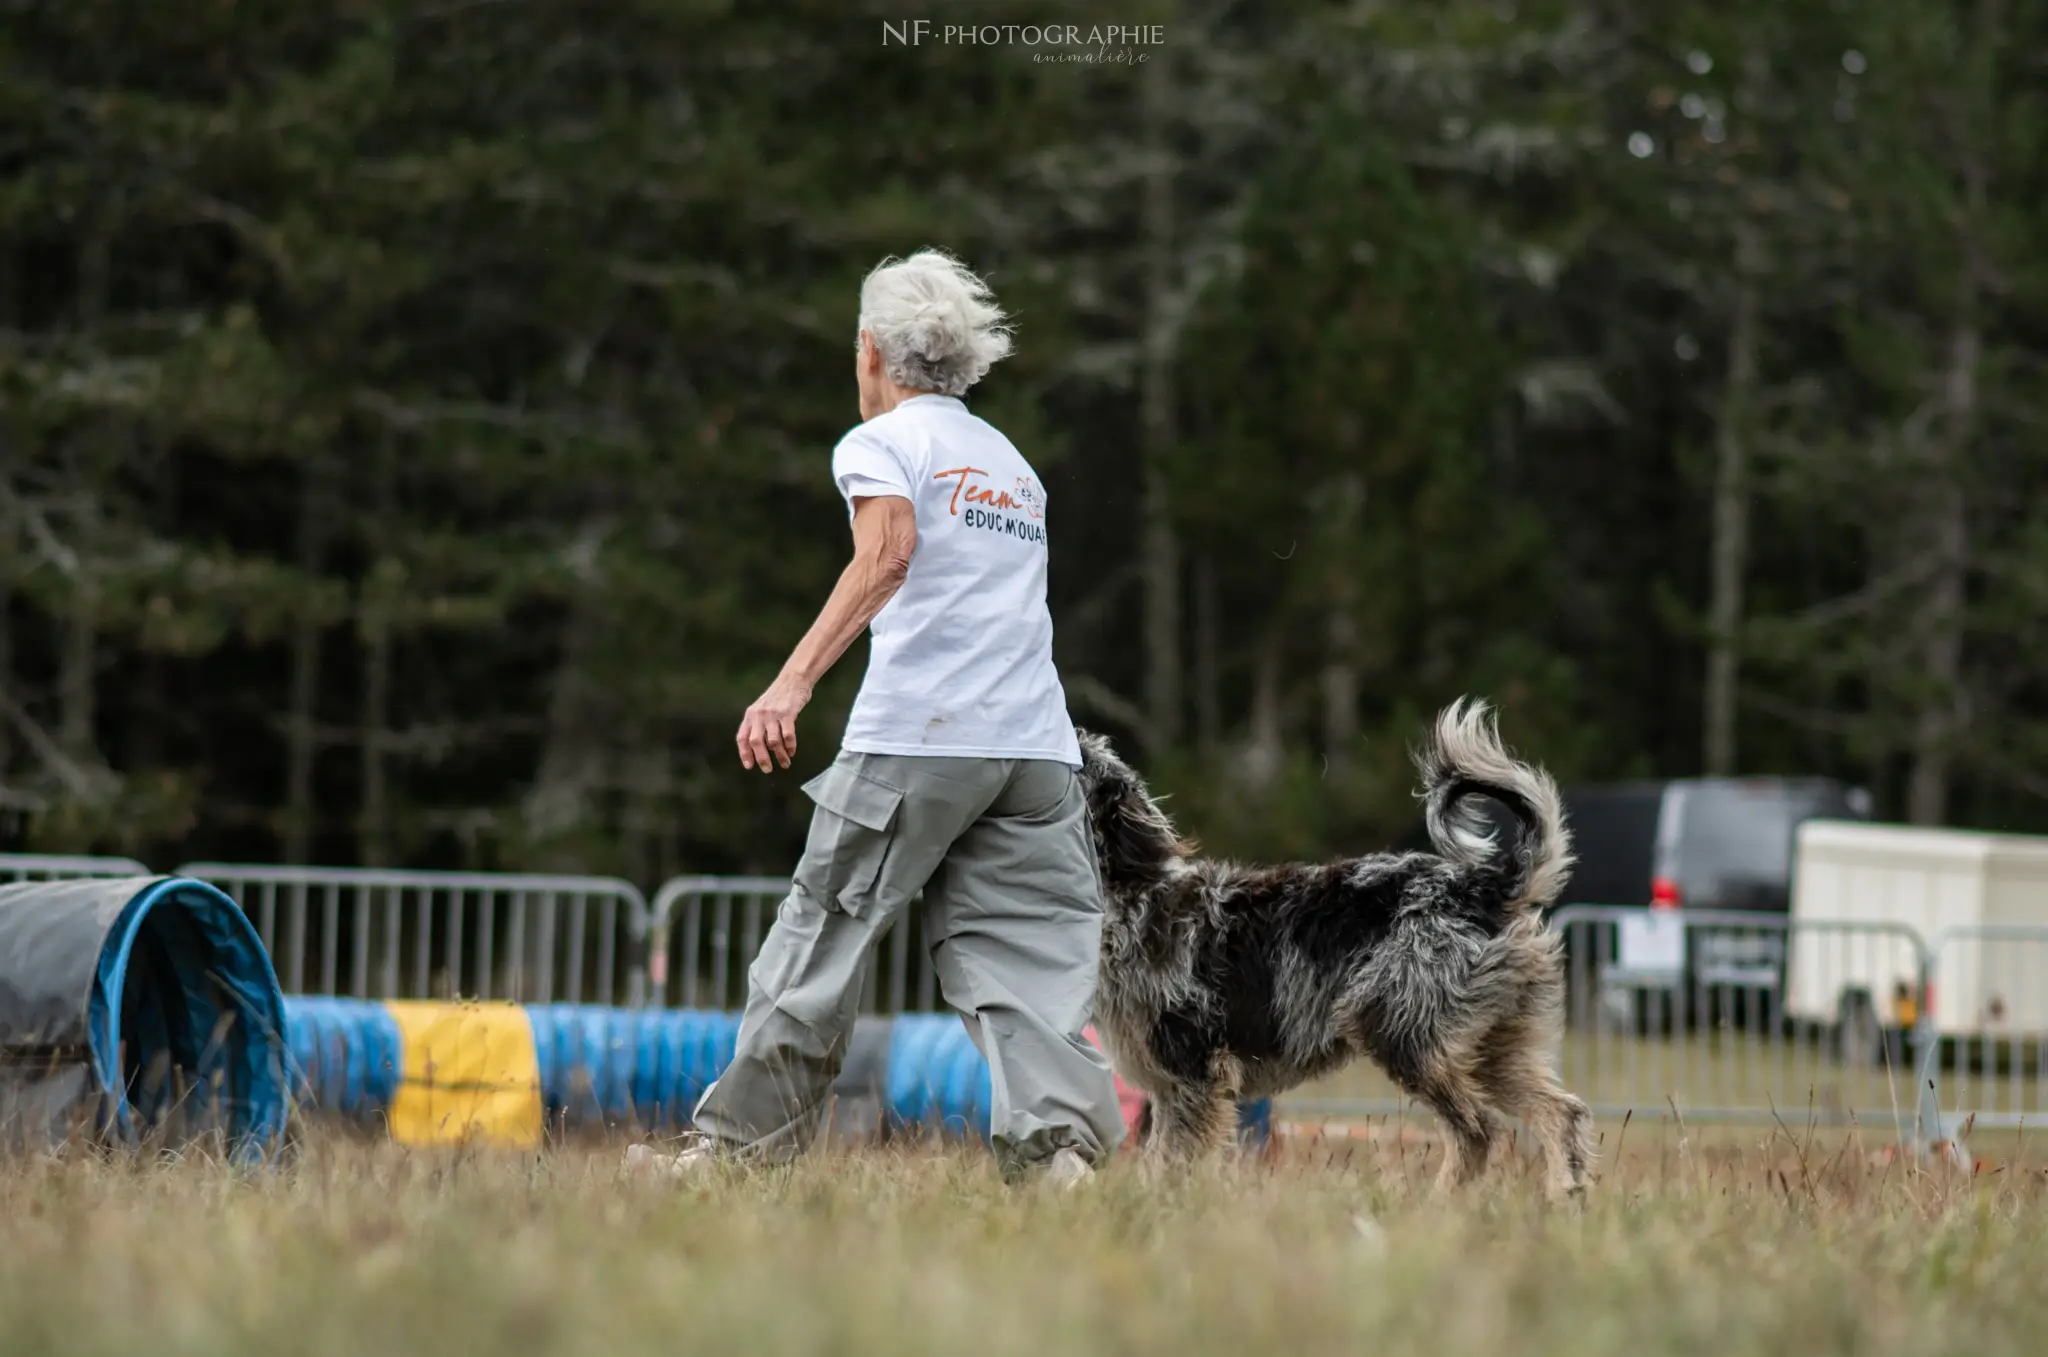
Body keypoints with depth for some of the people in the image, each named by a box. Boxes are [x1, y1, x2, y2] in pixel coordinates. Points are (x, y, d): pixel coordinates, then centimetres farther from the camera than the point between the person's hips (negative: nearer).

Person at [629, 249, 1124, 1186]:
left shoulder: (881, 444, 4)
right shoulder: (1012, 461, 24)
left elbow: (888, 553, -16)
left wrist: (794, 681, -23)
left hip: (913, 736, -5)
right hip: (1036, 746, 5)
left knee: (823, 938, 4)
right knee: (1025, 957, 1)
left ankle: (737, 1143, 12)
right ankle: (1057, 1140, -18)